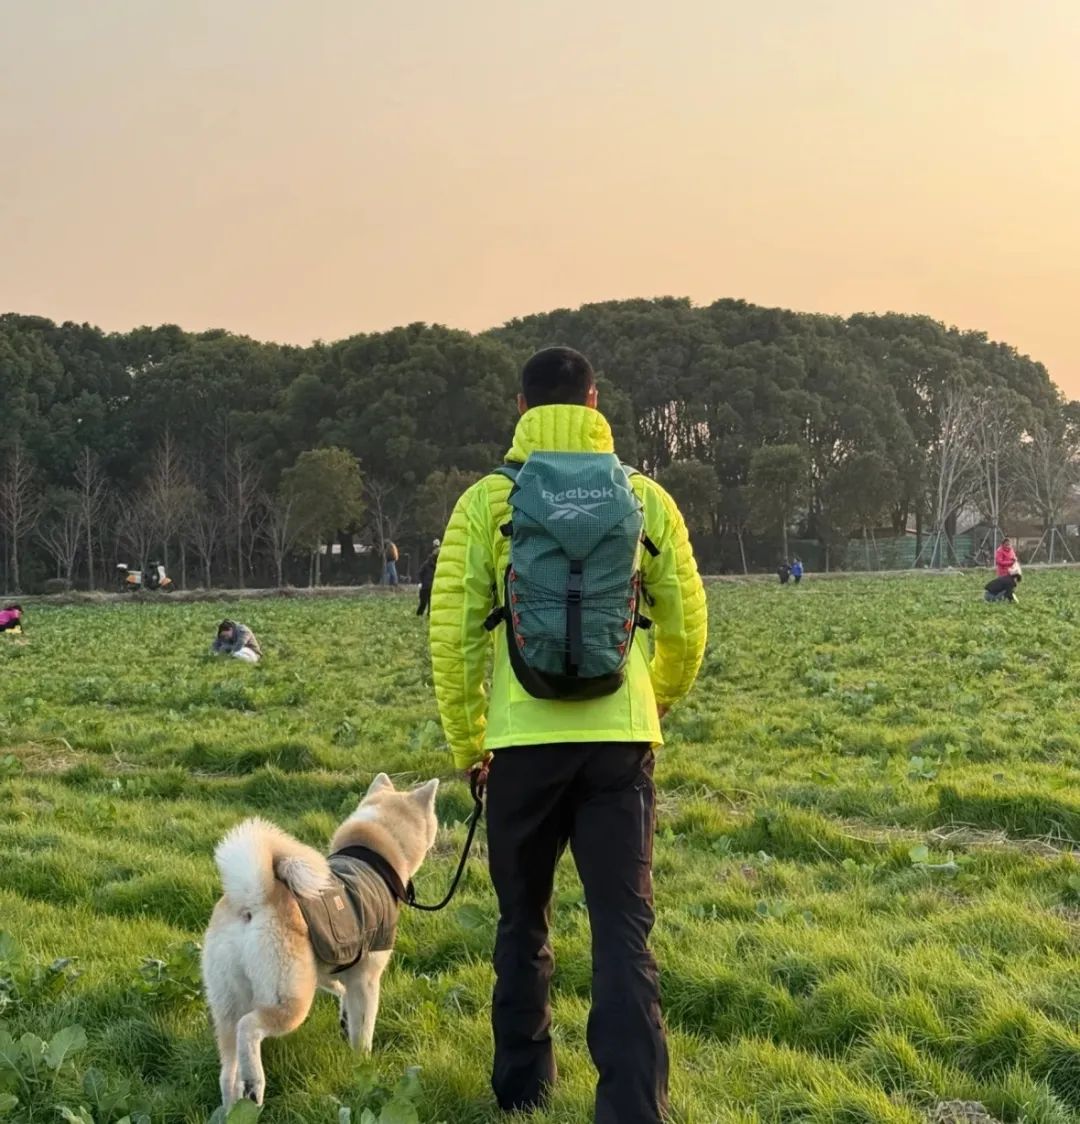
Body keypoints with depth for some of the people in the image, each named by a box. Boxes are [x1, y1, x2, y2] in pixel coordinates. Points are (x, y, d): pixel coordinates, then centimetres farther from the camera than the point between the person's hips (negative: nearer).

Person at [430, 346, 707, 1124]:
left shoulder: (487, 501, -1)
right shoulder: (646, 499, 4)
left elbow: (452, 632, -3)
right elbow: (687, 627, 10)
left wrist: (467, 742, 10)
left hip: (524, 743, 0)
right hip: (620, 742, 0)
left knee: (524, 922, 18)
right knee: (624, 930, 2)